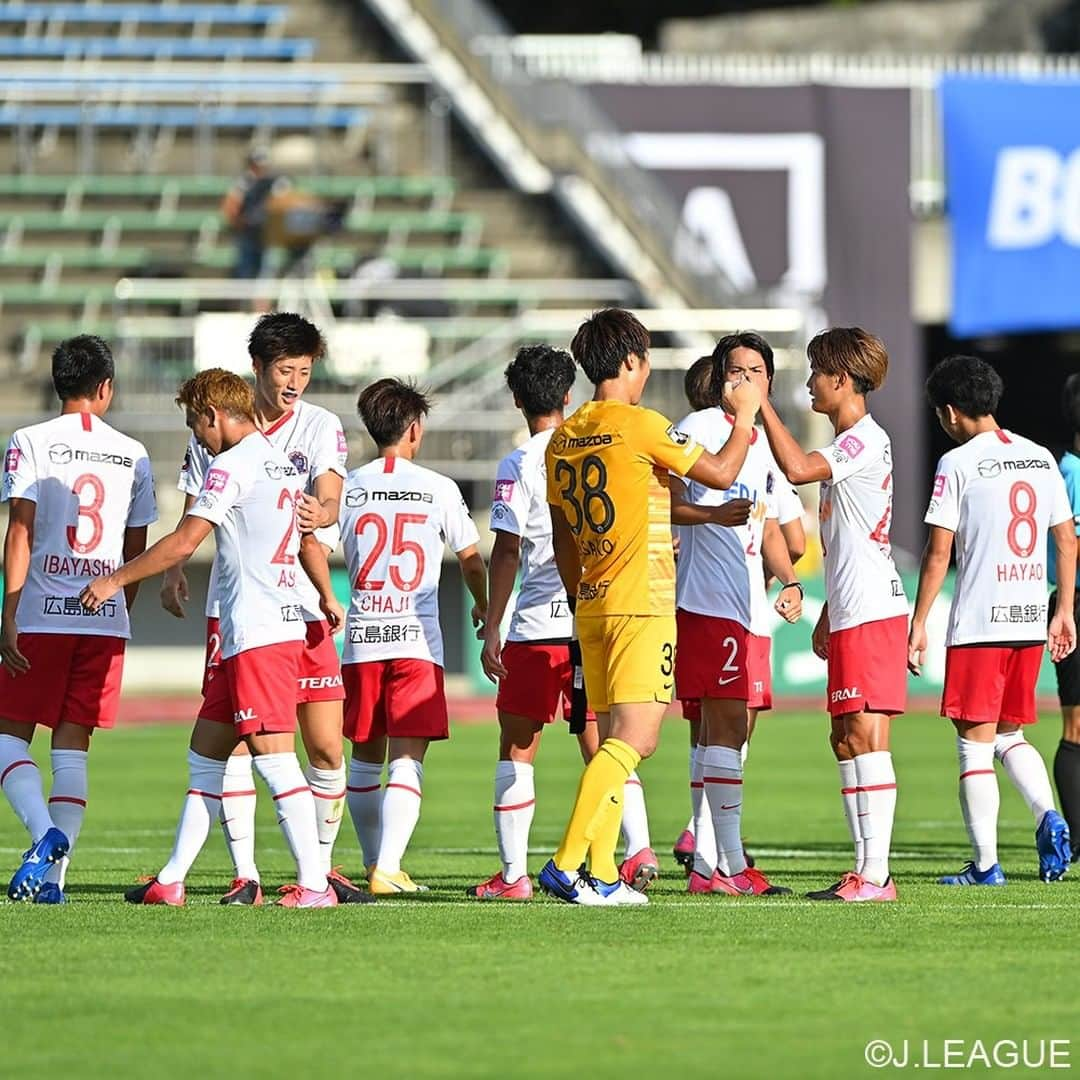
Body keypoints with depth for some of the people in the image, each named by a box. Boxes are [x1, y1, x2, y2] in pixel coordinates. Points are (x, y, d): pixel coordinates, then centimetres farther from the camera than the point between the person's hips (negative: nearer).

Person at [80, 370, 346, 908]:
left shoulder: (232, 466, -11)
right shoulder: (284, 466, 16)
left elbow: (183, 543, -13)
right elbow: (310, 542, 29)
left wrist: (115, 580, -4)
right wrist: (328, 599, 45)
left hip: (257, 634, -10)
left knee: (273, 757, -10)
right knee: (205, 754, 13)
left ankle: (314, 884, -12)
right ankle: (170, 882, 15)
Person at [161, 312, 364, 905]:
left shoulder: (321, 426, 0)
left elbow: (330, 499, -16)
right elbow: (194, 510, 13)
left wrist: (322, 513, -39)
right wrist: (174, 569, -2)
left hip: (303, 605, -1)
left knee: (326, 749, -2)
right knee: (231, 740, -6)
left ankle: (322, 866, 15)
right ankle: (244, 875, 0)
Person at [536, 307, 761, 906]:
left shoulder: (564, 439, 12)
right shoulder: (639, 425, -10)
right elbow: (721, 474, -3)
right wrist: (746, 414, 11)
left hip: (592, 605, 8)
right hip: (642, 606, -8)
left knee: (613, 740, 11)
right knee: (633, 739, -11)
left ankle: (603, 875, 6)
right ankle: (567, 862, -21)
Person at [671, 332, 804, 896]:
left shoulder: (765, 444, 20)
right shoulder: (697, 428, -5)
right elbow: (666, 505, -11)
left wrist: (789, 581, 11)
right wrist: (714, 514, -28)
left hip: (750, 607, 9)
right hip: (707, 601, -9)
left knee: (725, 730, 10)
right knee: (727, 726, -14)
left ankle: (705, 864, 14)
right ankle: (731, 865, -16)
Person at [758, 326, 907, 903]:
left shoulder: (866, 439, -11)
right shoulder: (851, 444, 21)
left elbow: (797, 468, -29)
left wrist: (762, 404, -20)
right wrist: (829, 613, 29)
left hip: (871, 613, -10)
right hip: (851, 614, 10)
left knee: (867, 736, -12)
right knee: (846, 739, 10)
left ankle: (875, 875, -13)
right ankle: (866, 869, 13)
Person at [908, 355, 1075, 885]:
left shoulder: (958, 463, -8)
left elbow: (938, 552, -10)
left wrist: (919, 624, -5)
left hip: (977, 623, -6)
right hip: (1029, 622, 6)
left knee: (975, 741, 1)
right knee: (1010, 735, 18)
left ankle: (985, 863, 0)